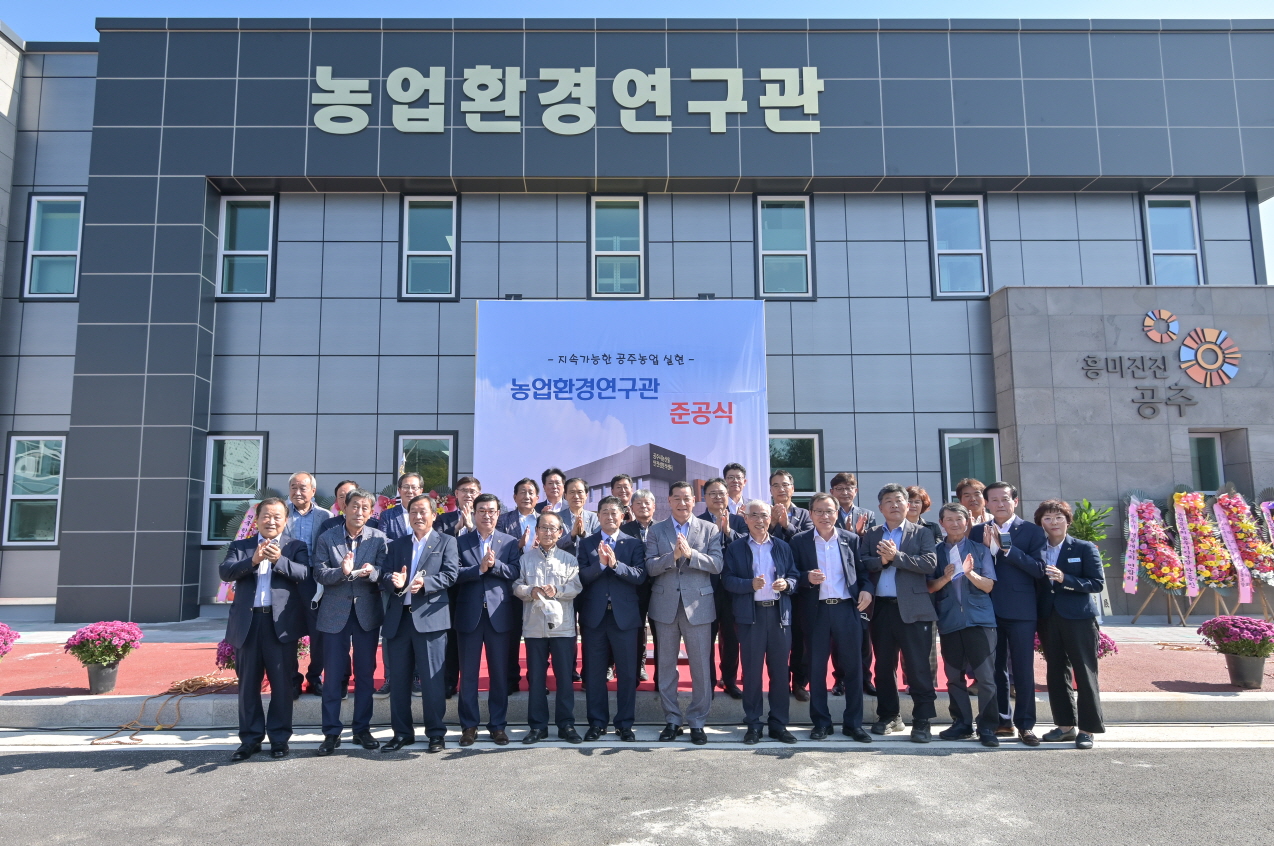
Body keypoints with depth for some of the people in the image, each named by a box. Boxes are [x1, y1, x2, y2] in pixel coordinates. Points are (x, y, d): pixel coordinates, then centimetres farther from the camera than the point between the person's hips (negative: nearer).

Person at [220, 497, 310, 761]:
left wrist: (279, 560, -26)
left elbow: (304, 573, -9)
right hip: (247, 622, 2)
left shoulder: (295, 546, 8)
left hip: (281, 622, -2)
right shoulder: (240, 547, 14)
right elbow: (225, 571, -4)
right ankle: (250, 739, 19)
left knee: (282, 683, 2)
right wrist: (252, 560, -21)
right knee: (248, 684, 9)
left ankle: (279, 738, 14)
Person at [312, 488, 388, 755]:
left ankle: (362, 729, 20)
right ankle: (331, 732, 13)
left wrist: (372, 572, -29)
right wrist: (342, 571, -26)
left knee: (366, 672, 8)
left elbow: (383, 573, -7)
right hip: (335, 612, -1)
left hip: (367, 612, 1)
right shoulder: (327, 538, 0)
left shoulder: (378, 538, 0)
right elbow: (319, 573, -7)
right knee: (333, 674, 3)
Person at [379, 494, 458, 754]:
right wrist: (393, 581, -14)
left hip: (430, 617, -4)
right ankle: (402, 733, 21)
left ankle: (436, 733, 11)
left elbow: (450, 574, -6)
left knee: (432, 679, -1)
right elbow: (384, 577, 8)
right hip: (398, 618, 4)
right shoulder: (396, 545, 19)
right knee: (398, 678, 9)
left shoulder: (446, 542, 7)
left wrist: (425, 582, -21)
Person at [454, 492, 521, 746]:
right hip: (469, 614, 0)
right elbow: (455, 573, -7)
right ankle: (469, 725, 18)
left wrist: (494, 564, -20)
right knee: (468, 673, 6)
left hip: (499, 614, 0)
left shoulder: (510, 542, 8)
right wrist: (480, 568, -20)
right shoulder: (461, 542, 6)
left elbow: (515, 572, -5)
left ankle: (498, 725, 17)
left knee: (500, 673, 6)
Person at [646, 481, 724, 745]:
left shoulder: (710, 530, 3)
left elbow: (716, 564, -7)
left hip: (698, 605, -1)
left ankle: (697, 722, 16)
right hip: (665, 606, 1)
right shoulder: (656, 531, 5)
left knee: (701, 667, 3)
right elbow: (650, 567, -4)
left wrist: (690, 554, -20)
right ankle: (671, 720, 21)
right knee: (666, 666, 9)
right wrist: (672, 556, -20)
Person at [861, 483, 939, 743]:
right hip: (881, 608, 3)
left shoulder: (921, 534, 6)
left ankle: (922, 721, 6)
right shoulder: (870, 536, 12)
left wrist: (896, 556, -14)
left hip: (912, 609, -3)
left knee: (918, 667, -3)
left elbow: (930, 563, -10)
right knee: (883, 667, 11)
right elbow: (862, 564, 0)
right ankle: (888, 716, 23)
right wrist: (881, 560, -17)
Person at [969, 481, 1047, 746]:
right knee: (996, 669, 11)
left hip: (1020, 610, -3)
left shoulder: (1032, 531, 0)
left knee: (1023, 670, 1)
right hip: (989, 609, 3)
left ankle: (1025, 724, 11)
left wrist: (1006, 548, -16)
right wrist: (987, 546, -14)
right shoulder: (978, 532, 7)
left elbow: (1039, 569, -10)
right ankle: (1002, 720, 22)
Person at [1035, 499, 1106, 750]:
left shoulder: (1085, 548, -1)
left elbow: (1097, 583, -7)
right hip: (1048, 618, 4)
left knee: (1085, 673, 0)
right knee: (1056, 673, 10)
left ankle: (1087, 729, 9)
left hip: (1079, 617, -4)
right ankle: (1065, 725, 21)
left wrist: (1064, 579, -18)